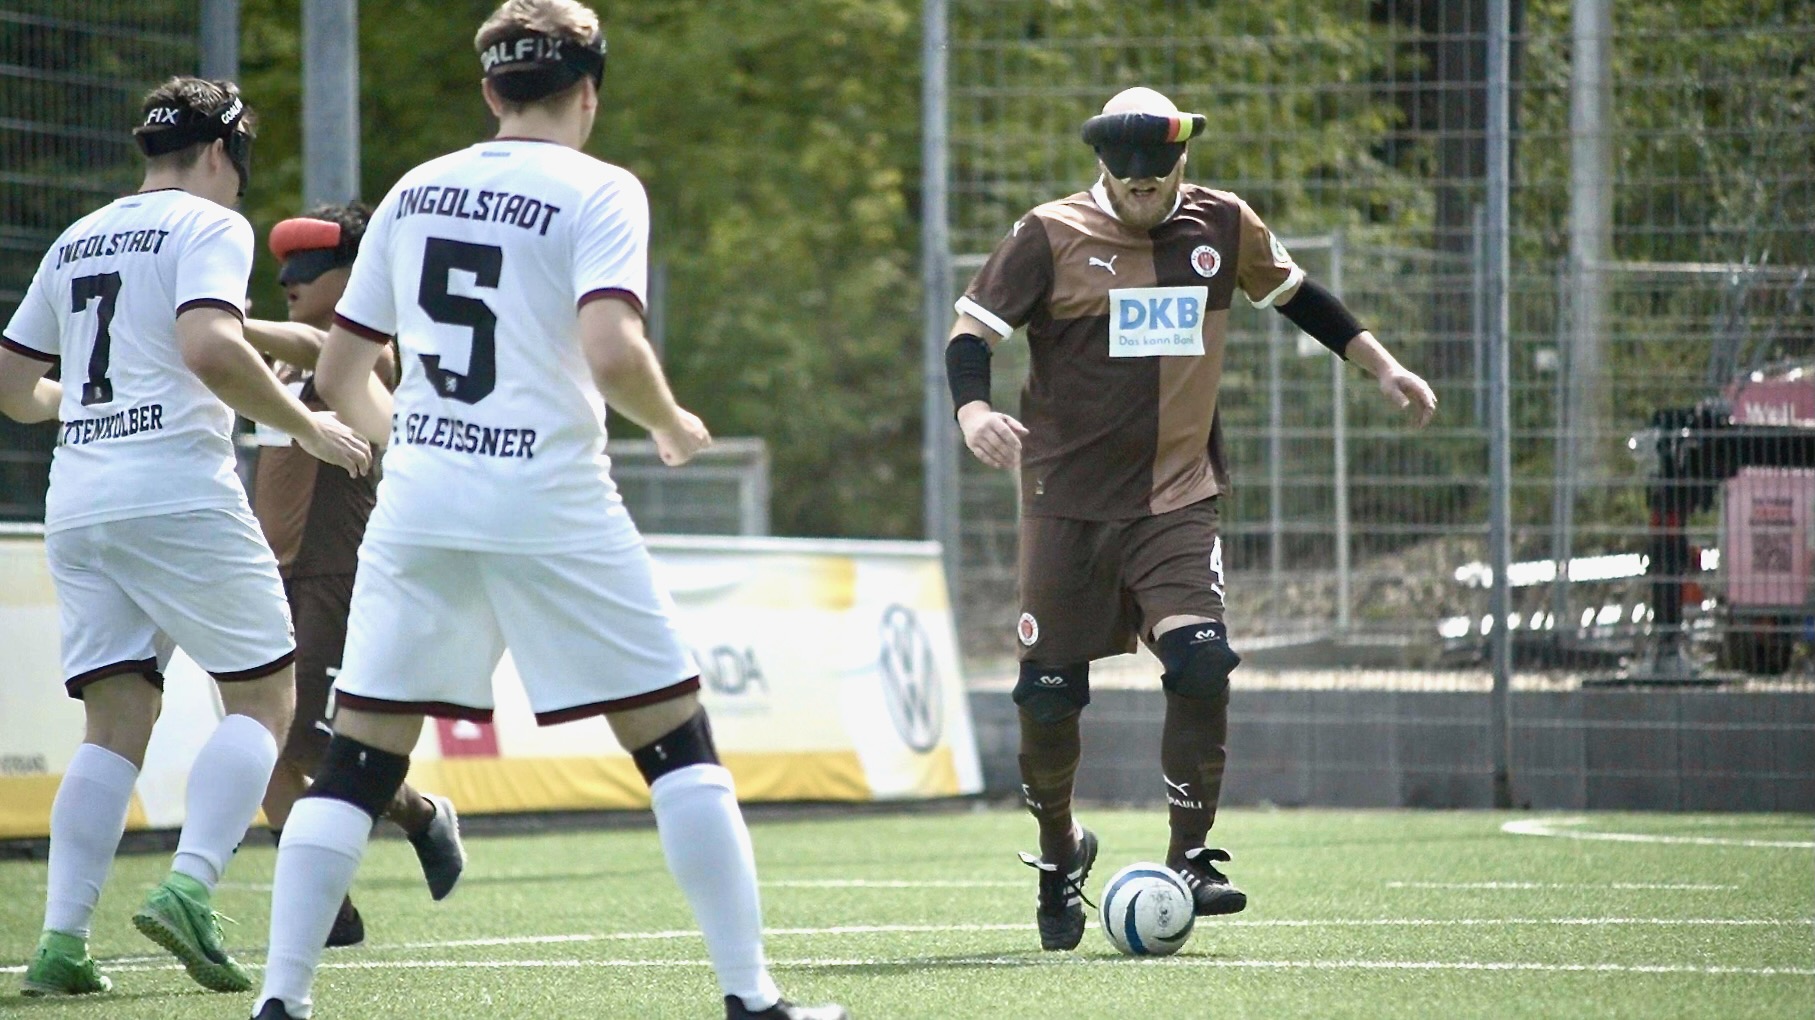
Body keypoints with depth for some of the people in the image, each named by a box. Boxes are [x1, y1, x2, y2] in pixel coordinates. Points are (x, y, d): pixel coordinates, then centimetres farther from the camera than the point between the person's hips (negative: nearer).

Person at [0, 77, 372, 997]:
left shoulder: (77, 241, 20)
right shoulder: (208, 225, -1)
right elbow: (209, 349, -19)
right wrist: (307, 428, -9)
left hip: (76, 503, 6)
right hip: (176, 494, -6)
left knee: (117, 722, 6)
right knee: (262, 696, 3)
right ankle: (188, 889, -16)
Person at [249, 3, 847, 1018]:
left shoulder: (416, 193, 12)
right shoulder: (598, 190, -3)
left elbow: (340, 375, 16)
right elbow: (611, 353, -19)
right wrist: (677, 426, 0)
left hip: (419, 504, 4)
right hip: (551, 505, -4)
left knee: (358, 761, 7)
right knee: (677, 742, 6)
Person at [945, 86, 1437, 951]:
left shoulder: (1223, 227, 5)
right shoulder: (1051, 237, -5)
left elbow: (1294, 295, 22)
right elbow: (971, 329, -6)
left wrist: (1380, 366, 21)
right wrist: (973, 411, -25)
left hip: (1179, 497, 1)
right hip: (1068, 497, -1)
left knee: (1201, 666, -18)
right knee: (1049, 693, 1)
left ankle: (1190, 860, -8)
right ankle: (1058, 851, 27)